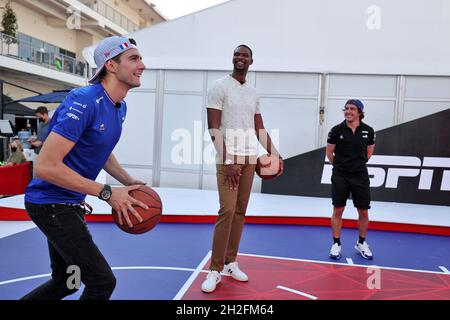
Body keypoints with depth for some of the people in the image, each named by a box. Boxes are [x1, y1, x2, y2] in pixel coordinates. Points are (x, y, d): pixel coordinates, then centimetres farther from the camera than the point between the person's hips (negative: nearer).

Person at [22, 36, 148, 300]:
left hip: (71, 204, 9)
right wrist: (107, 192, -26)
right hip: (51, 203, -9)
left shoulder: (120, 107, 5)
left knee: (65, 283, 22)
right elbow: (45, 166, -28)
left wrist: (128, 182, 3)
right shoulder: (84, 101, -24)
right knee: (102, 282, -10)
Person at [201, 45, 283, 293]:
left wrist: (275, 154, 7)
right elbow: (213, 128, -12)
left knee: (240, 211, 9)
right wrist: (227, 161, -20)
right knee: (227, 211, -11)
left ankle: (230, 263, 20)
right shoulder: (219, 87, -5)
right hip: (228, 158, -6)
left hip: (250, 158, 7)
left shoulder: (253, 93, 15)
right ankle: (215, 270, 0)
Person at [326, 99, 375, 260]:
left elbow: (369, 152, 14)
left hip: (360, 176, 2)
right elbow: (329, 152, 5)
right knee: (338, 211, 4)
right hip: (340, 176, -1)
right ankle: (336, 244, 18)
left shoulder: (368, 131, -1)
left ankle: (361, 243, 27)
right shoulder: (337, 130, -6)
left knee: (363, 212, 7)